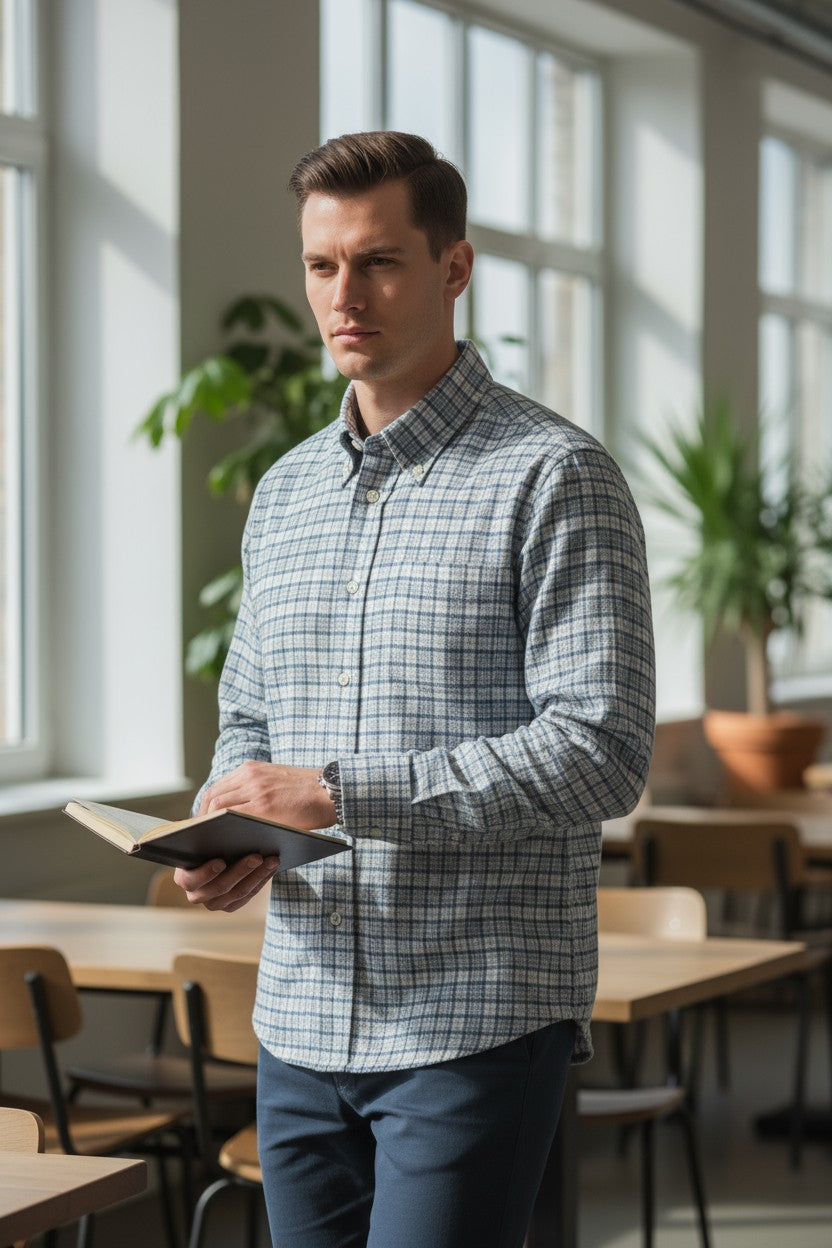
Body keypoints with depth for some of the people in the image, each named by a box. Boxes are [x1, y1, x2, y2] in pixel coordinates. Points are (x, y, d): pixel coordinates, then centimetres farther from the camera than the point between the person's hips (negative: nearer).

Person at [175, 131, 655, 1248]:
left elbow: (601, 751, -16)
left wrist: (341, 793, -20)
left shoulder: (554, 477, -7)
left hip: (479, 1028, -6)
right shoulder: (283, 494, 14)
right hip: (300, 1027, 6)